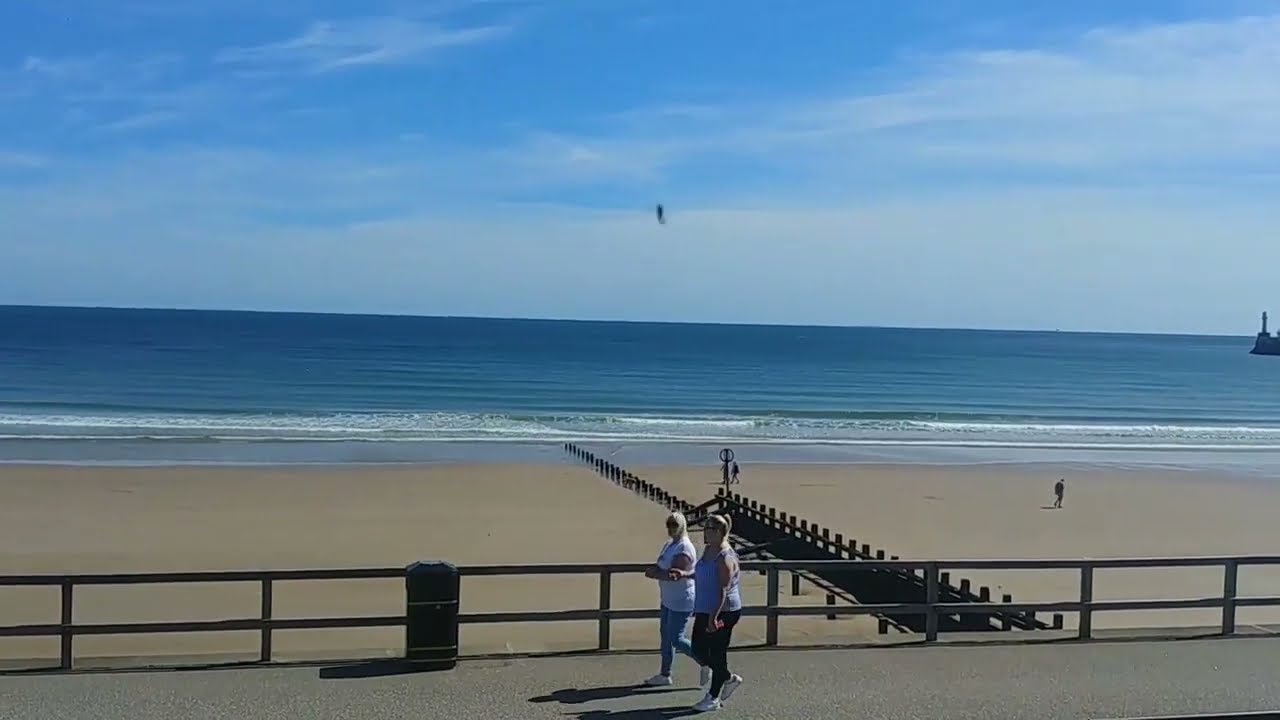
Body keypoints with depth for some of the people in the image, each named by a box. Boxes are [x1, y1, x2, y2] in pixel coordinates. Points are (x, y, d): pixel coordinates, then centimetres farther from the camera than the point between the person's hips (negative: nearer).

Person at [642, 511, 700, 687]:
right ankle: (665, 675, 22)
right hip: (669, 600, 10)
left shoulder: (684, 549, -21)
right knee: (665, 635, 13)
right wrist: (656, 569, -6)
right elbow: (663, 566, 18)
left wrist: (653, 573, -16)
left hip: (682, 602, -10)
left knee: (676, 640, -4)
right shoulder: (670, 544, 9)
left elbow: (673, 575, -28)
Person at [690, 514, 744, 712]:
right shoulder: (708, 549, 8)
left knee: (717, 654, 2)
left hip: (723, 613, -10)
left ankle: (713, 698, 17)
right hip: (704, 611, 10)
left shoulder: (725, 558, -21)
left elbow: (723, 590, -25)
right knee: (699, 651, 12)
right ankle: (729, 679, 29)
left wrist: (714, 617, -28)